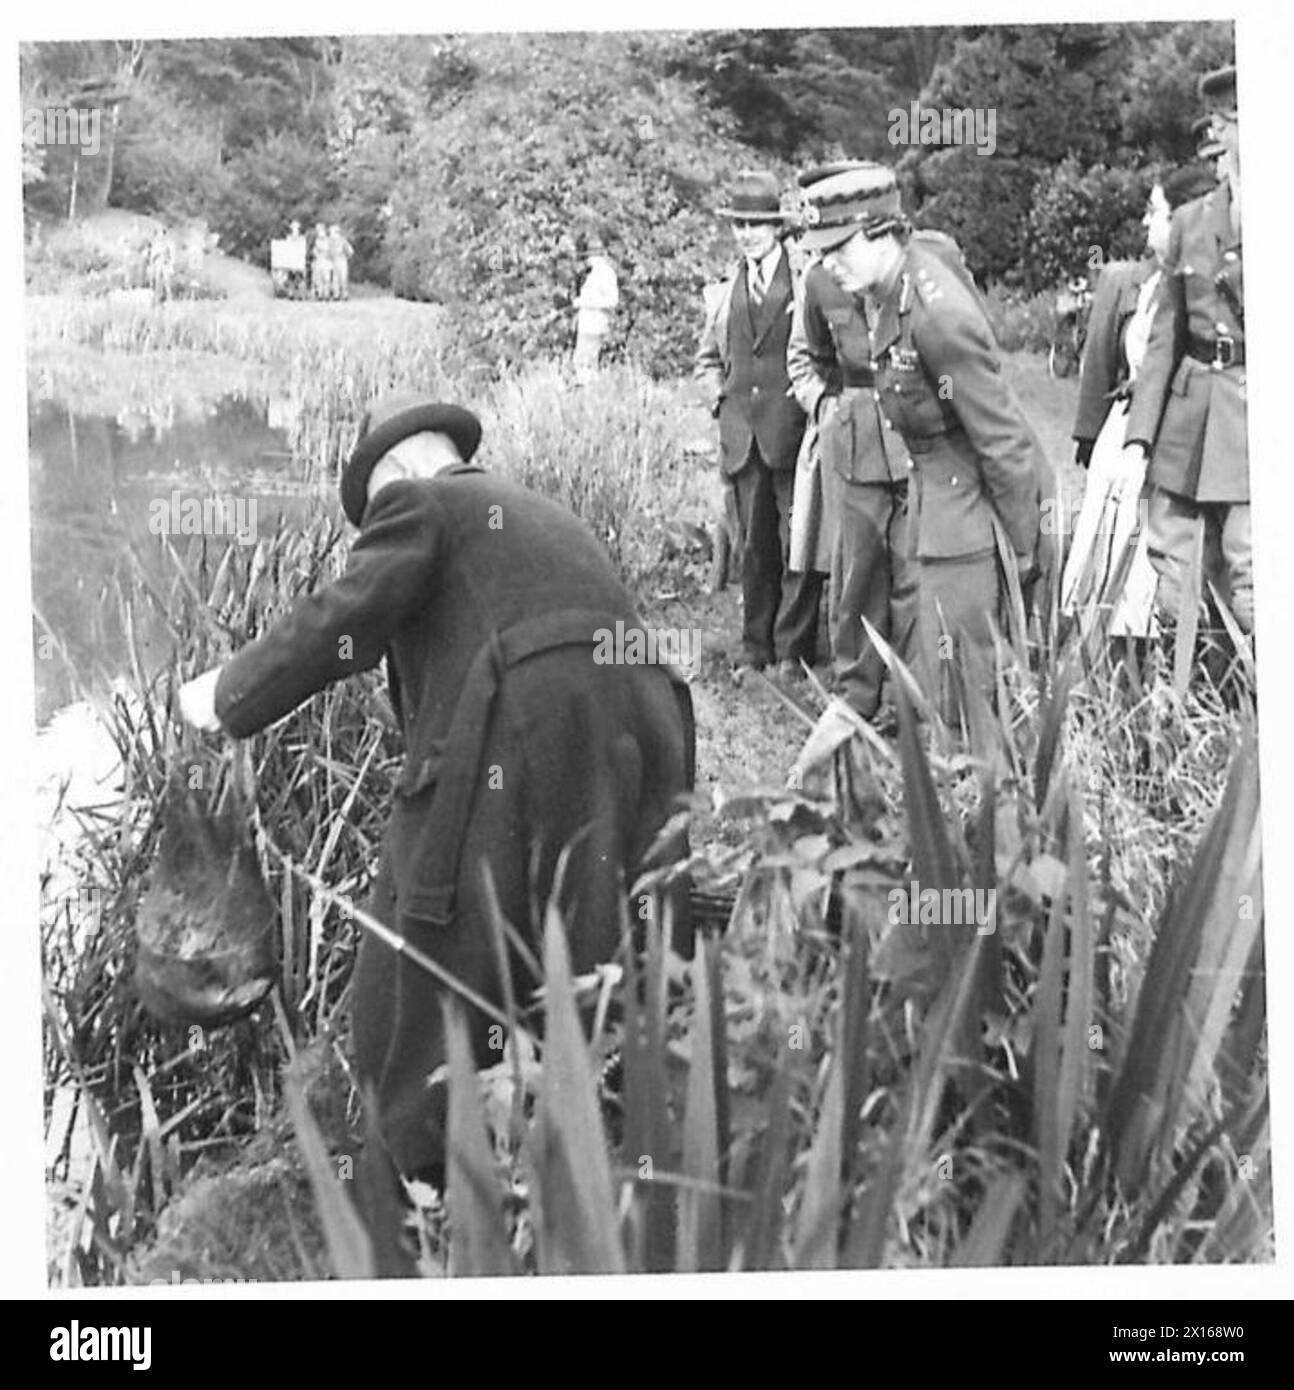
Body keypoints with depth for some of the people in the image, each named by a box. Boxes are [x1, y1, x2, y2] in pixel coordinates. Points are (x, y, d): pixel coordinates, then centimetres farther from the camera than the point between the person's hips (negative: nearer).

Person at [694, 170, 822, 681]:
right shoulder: (726, 289, 14)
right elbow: (707, 356, 28)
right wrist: (719, 397, 13)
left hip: (795, 430, -4)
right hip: (742, 434, 4)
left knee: (798, 540, -4)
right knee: (754, 542, 8)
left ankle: (795, 646, 3)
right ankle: (756, 643, 14)